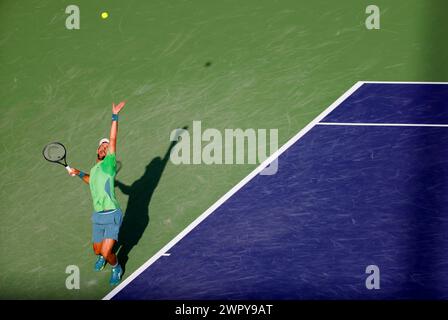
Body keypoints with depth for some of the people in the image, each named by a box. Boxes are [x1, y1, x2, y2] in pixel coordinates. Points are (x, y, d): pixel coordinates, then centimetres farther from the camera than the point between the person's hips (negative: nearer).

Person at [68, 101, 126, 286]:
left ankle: (116, 269, 18)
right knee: (98, 250, 17)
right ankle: (102, 256, 53)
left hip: (112, 215, -7)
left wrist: (115, 117, -23)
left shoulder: (109, 165, -7)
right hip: (98, 216, 7)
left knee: (106, 253, -13)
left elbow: (113, 140, -18)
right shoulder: (94, 170, 13)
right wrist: (80, 174, 26)